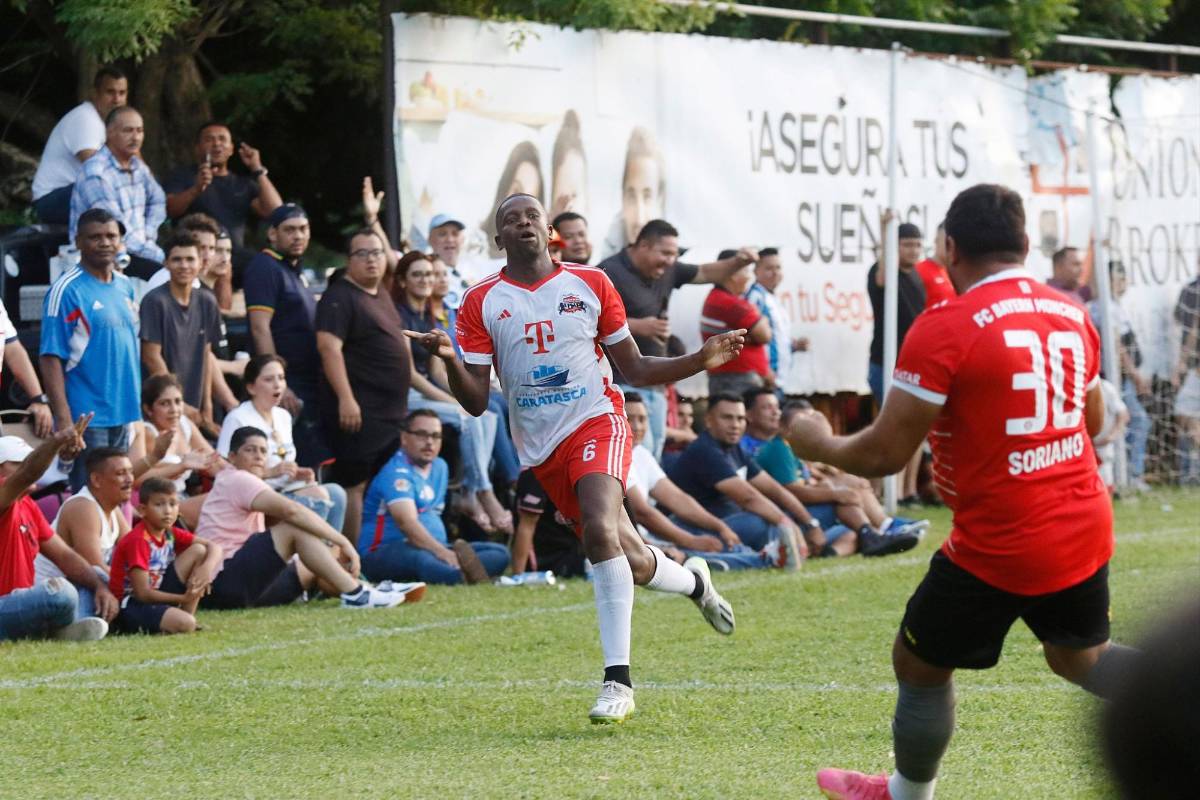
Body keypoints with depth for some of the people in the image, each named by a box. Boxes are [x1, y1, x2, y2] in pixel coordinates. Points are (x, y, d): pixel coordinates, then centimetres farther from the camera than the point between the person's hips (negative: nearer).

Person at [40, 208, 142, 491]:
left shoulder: (124, 286, 12)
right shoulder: (67, 290, -10)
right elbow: (52, 358, -13)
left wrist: (137, 407, 16)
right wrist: (63, 418, -20)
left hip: (124, 414, 7)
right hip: (87, 417, -7)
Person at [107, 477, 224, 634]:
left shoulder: (170, 534, 5)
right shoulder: (138, 540, -19)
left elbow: (214, 547, 5)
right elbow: (143, 593, -21)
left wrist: (207, 568, -17)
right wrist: (184, 599, -21)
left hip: (155, 596, 9)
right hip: (130, 606, -9)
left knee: (199, 551, 2)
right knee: (184, 624, -35)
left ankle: (188, 618, 1)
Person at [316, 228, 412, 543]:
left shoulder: (381, 296, 18)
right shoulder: (340, 297, -11)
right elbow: (329, 347, -21)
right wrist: (346, 399, -28)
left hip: (391, 410, 9)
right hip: (358, 411, -9)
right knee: (354, 484, -8)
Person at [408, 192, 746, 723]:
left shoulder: (590, 285, 5)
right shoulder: (481, 302, 4)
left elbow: (635, 369, 11)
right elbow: (476, 402, 1)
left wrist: (701, 361, -2)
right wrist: (449, 360, -19)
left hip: (596, 422, -2)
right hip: (540, 447, 2)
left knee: (600, 529, -29)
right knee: (631, 563, 8)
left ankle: (618, 680, -29)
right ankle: (694, 582, 45)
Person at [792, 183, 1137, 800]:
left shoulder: (944, 328, -17)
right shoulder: (1072, 315, 4)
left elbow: (884, 454, -15)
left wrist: (819, 444, 4)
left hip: (998, 549, -6)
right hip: (1086, 531, 6)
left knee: (919, 664, 15)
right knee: (1080, 655, 26)